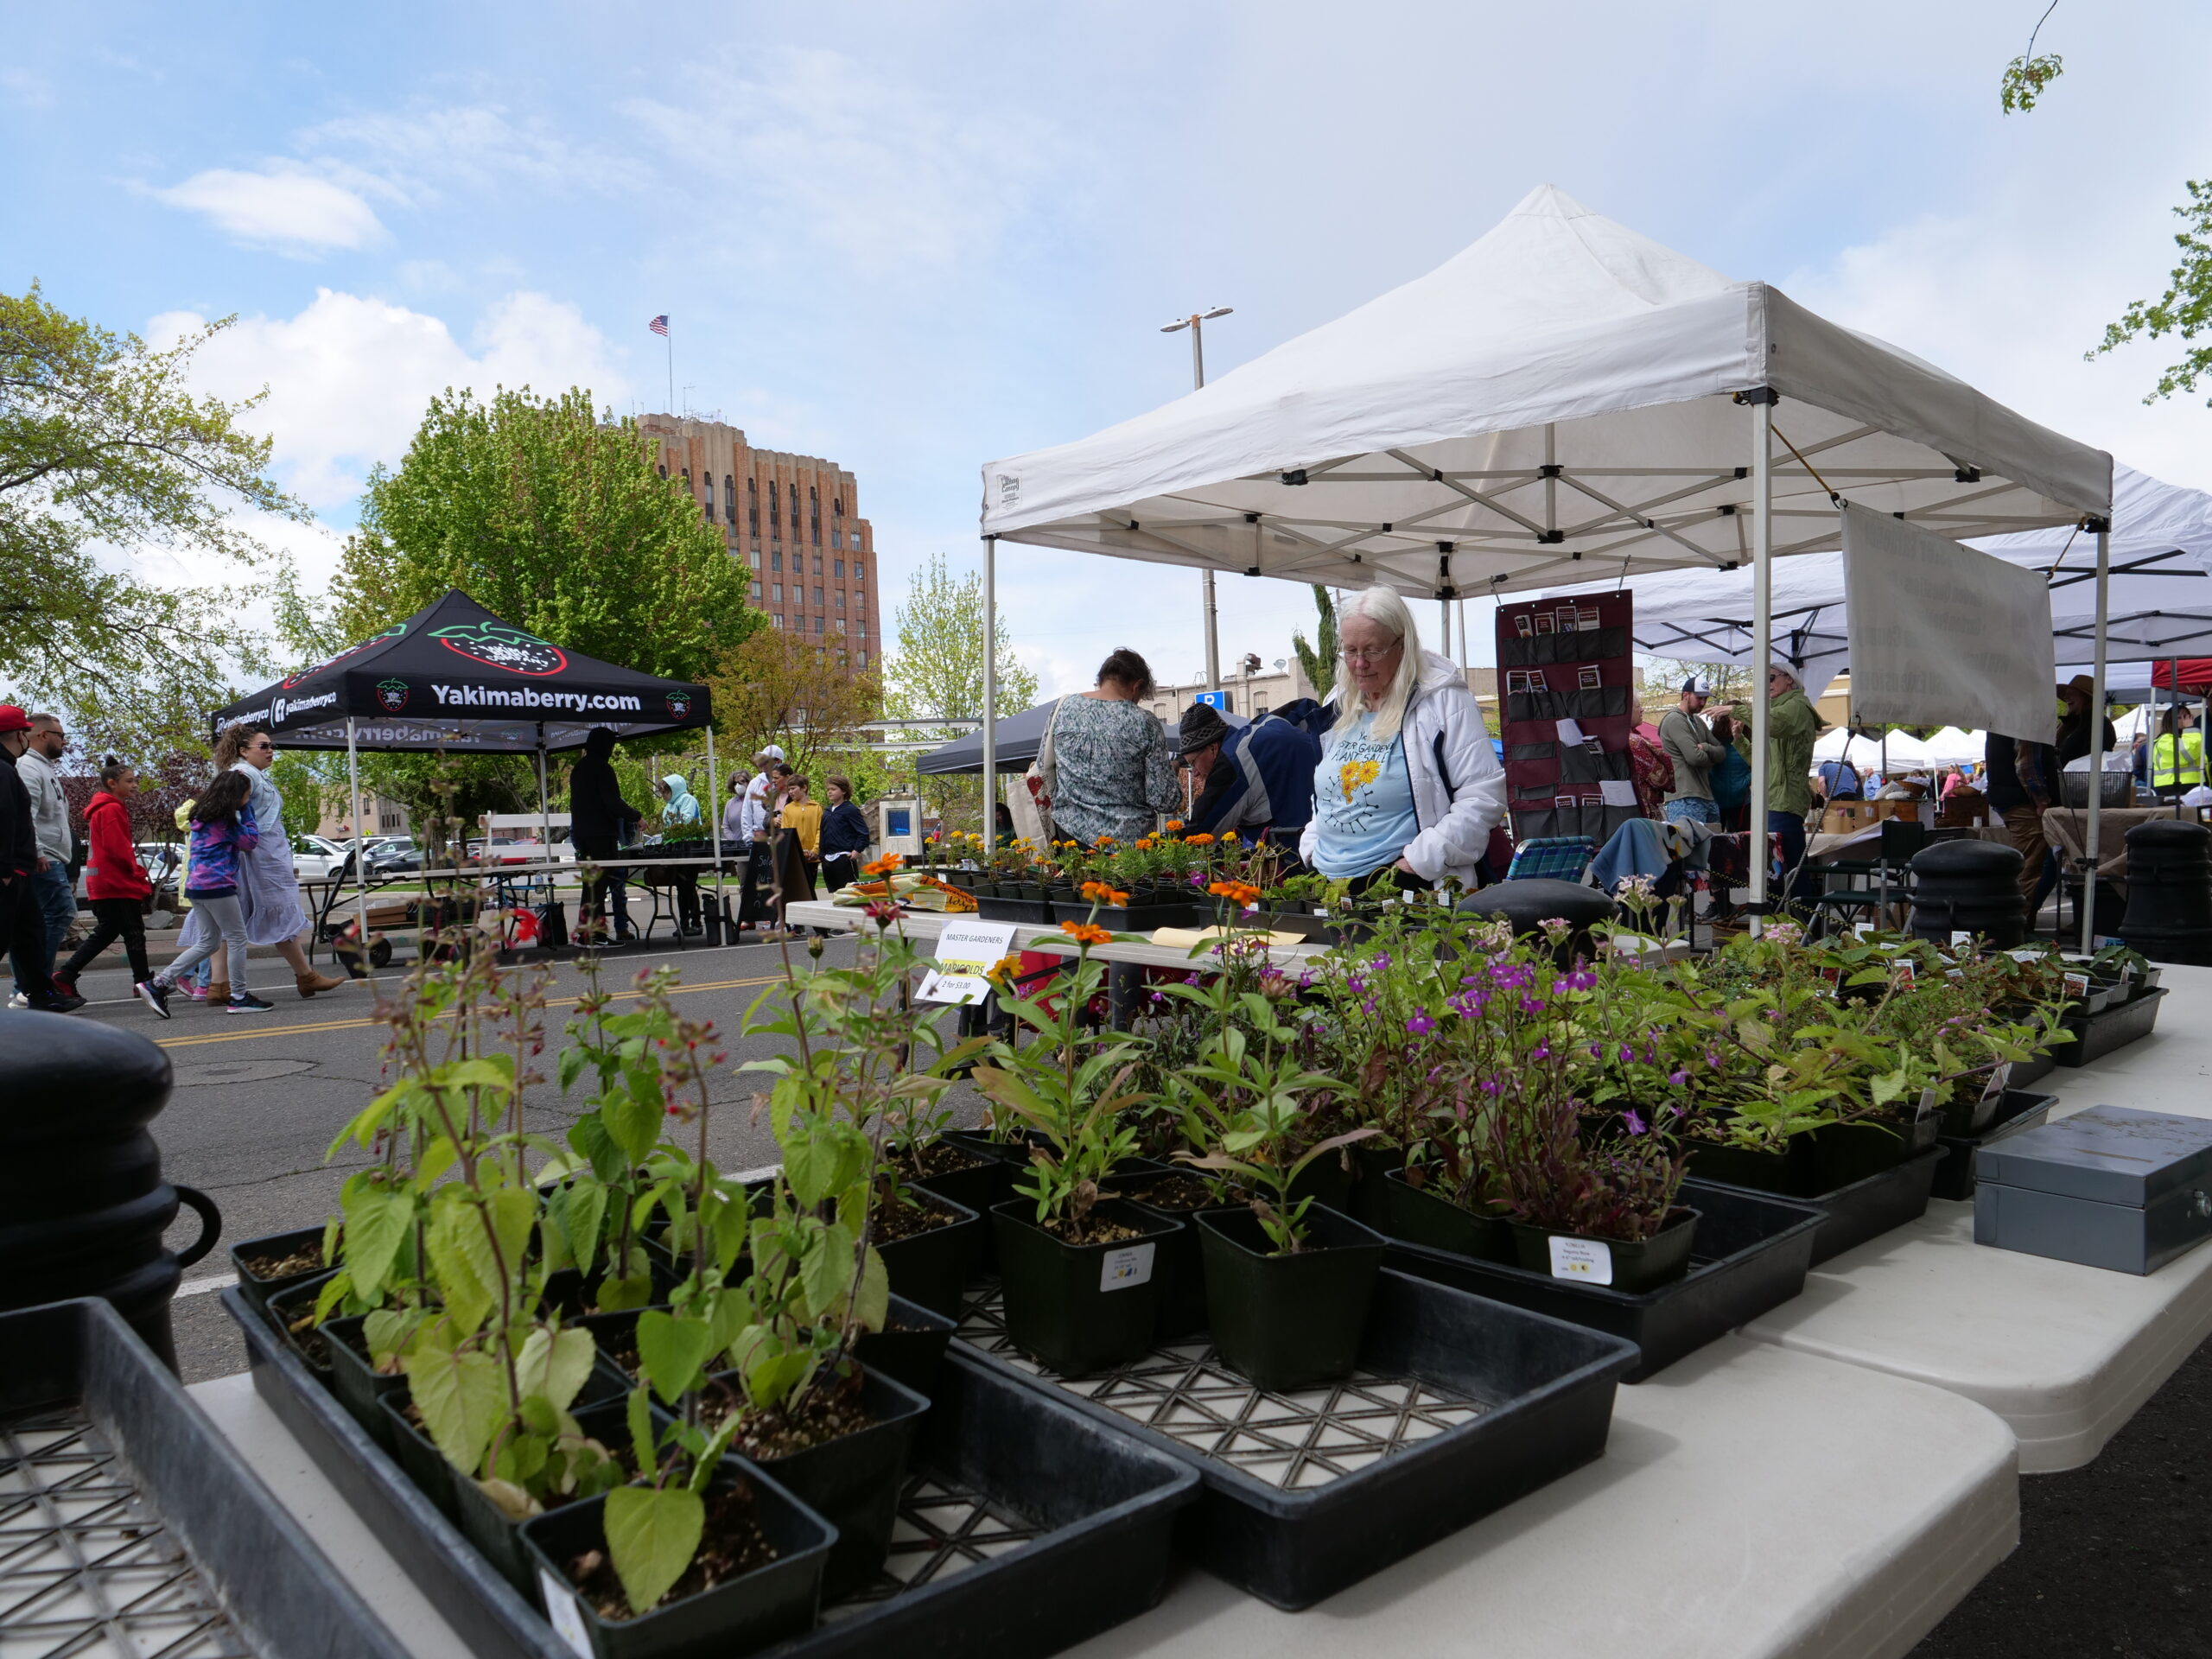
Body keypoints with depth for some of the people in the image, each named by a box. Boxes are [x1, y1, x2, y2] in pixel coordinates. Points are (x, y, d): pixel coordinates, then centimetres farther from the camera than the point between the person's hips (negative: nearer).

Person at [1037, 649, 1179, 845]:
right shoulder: (1146, 725, -9)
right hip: (1128, 837, -3)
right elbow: (1165, 801, -7)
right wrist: (1171, 772, 14)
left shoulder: (1063, 707, 1)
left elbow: (1043, 769, 12)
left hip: (1071, 829, 3)